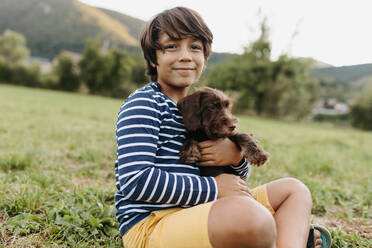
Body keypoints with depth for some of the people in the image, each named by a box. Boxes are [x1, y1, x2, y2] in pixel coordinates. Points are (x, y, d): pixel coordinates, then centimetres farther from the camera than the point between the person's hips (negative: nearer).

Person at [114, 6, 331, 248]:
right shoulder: (143, 104, -7)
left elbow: (239, 178, 22)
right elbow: (135, 181, -20)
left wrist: (236, 155, -4)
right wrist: (213, 188, -15)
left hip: (196, 212, 9)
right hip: (150, 227, -9)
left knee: (293, 189, 12)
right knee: (249, 214, -38)